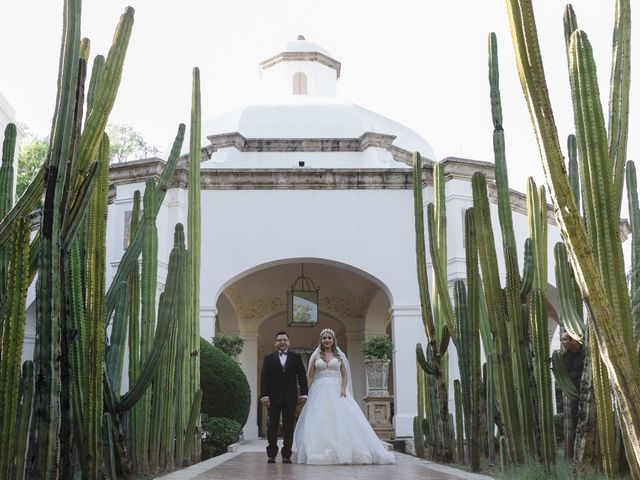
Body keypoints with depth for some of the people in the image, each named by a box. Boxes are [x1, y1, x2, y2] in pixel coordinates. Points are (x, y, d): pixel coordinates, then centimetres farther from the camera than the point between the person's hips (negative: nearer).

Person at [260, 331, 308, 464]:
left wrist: (303, 393, -2)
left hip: (290, 398, 1)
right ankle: (271, 455, 8)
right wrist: (264, 395, -8)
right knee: (273, 426, 2)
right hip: (274, 398, 0)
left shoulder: (296, 358, 8)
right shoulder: (269, 358, 6)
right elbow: (264, 378, 1)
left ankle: (287, 455, 8)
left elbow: (302, 376, 6)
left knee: (289, 427, 3)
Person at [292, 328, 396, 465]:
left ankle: (343, 452, -4)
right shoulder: (316, 356, 9)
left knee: (341, 420, -8)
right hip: (320, 391, 0)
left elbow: (345, 375, 8)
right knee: (320, 422, -4)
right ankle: (321, 454, 0)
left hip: (336, 391, 0)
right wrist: (308, 393, -1)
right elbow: (310, 376, 8)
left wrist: (343, 389, -8)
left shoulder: (339, 355, 10)